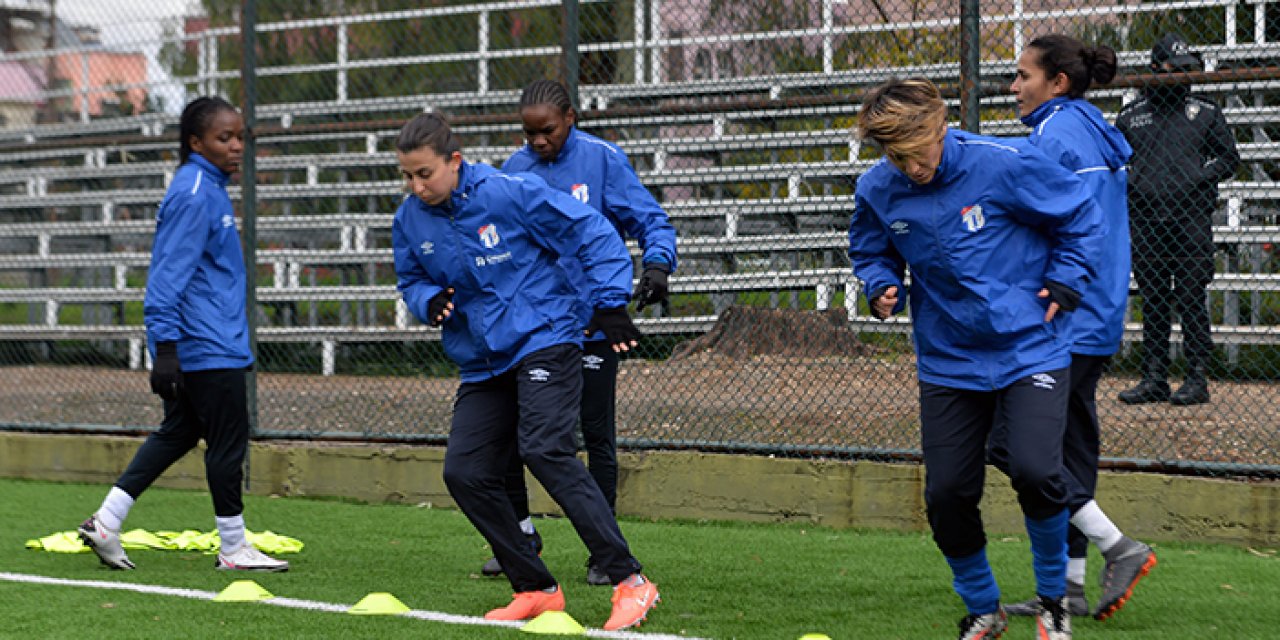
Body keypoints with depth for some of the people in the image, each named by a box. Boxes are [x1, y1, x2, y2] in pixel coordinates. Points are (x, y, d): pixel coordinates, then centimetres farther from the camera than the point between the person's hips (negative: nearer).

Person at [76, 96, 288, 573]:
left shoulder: (210, 189, 14)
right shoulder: (193, 195, -17)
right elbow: (169, 274, -21)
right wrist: (165, 346, -25)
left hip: (217, 344, 10)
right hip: (209, 349, -10)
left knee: (178, 433, 15)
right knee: (228, 441, -1)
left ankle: (106, 521, 15)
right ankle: (233, 548, 9)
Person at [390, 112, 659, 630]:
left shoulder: (511, 193, -15)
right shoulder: (410, 221, 2)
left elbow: (591, 232, -9)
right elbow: (410, 282, 17)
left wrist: (609, 304, -13)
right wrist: (429, 301, -6)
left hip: (545, 341, -7)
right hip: (483, 365, 7)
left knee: (544, 450, -24)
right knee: (464, 473, -2)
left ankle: (630, 582, -23)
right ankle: (536, 590, 11)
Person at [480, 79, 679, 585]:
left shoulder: (602, 159, -6)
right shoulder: (514, 168, 6)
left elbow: (651, 220, -5)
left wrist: (657, 264, -23)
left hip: (590, 320, -4)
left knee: (596, 434, 3)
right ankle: (519, 533, 19)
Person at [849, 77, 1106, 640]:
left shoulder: (1003, 165, -15)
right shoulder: (877, 191, -5)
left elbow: (1081, 214, -1)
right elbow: (870, 252, 16)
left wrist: (1065, 282, -8)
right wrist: (882, 286, -5)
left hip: (1030, 351, -4)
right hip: (948, 363, 4)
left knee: (1035, 471, -22)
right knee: (946, 495, 0)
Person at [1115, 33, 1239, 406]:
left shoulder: (1205, 113, 7)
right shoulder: (1131, 117, 12)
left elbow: (1229, 159, 8)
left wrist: (1199, 179, -8)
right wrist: (1127, 187, 1)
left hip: (1191, 220, -2)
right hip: (1146, 220, 3)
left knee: (1191, 301, -5)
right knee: (1152, 302, 5)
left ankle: (1197, 379, -1)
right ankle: (1154, 380, 10)